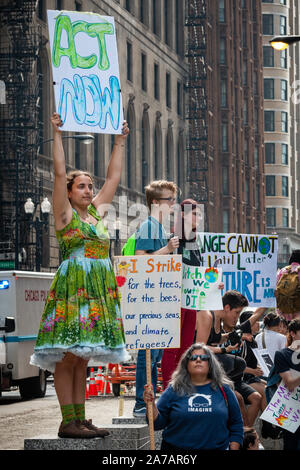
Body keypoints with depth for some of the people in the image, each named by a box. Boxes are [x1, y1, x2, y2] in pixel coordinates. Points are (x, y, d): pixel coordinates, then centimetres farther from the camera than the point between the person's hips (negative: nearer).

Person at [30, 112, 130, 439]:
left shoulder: (95, 212, 18)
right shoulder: (65, 213, 2)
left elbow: (113, 177, 23)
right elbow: (59, 172, -6)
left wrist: (120, 142, 24)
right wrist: (57, 134, -6)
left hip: (99, 290, 7)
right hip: (72, 287, -7)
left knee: (81, 358, 7)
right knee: (67, 356, -8)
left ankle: (80, 419, 7)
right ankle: (68, 422, -9)